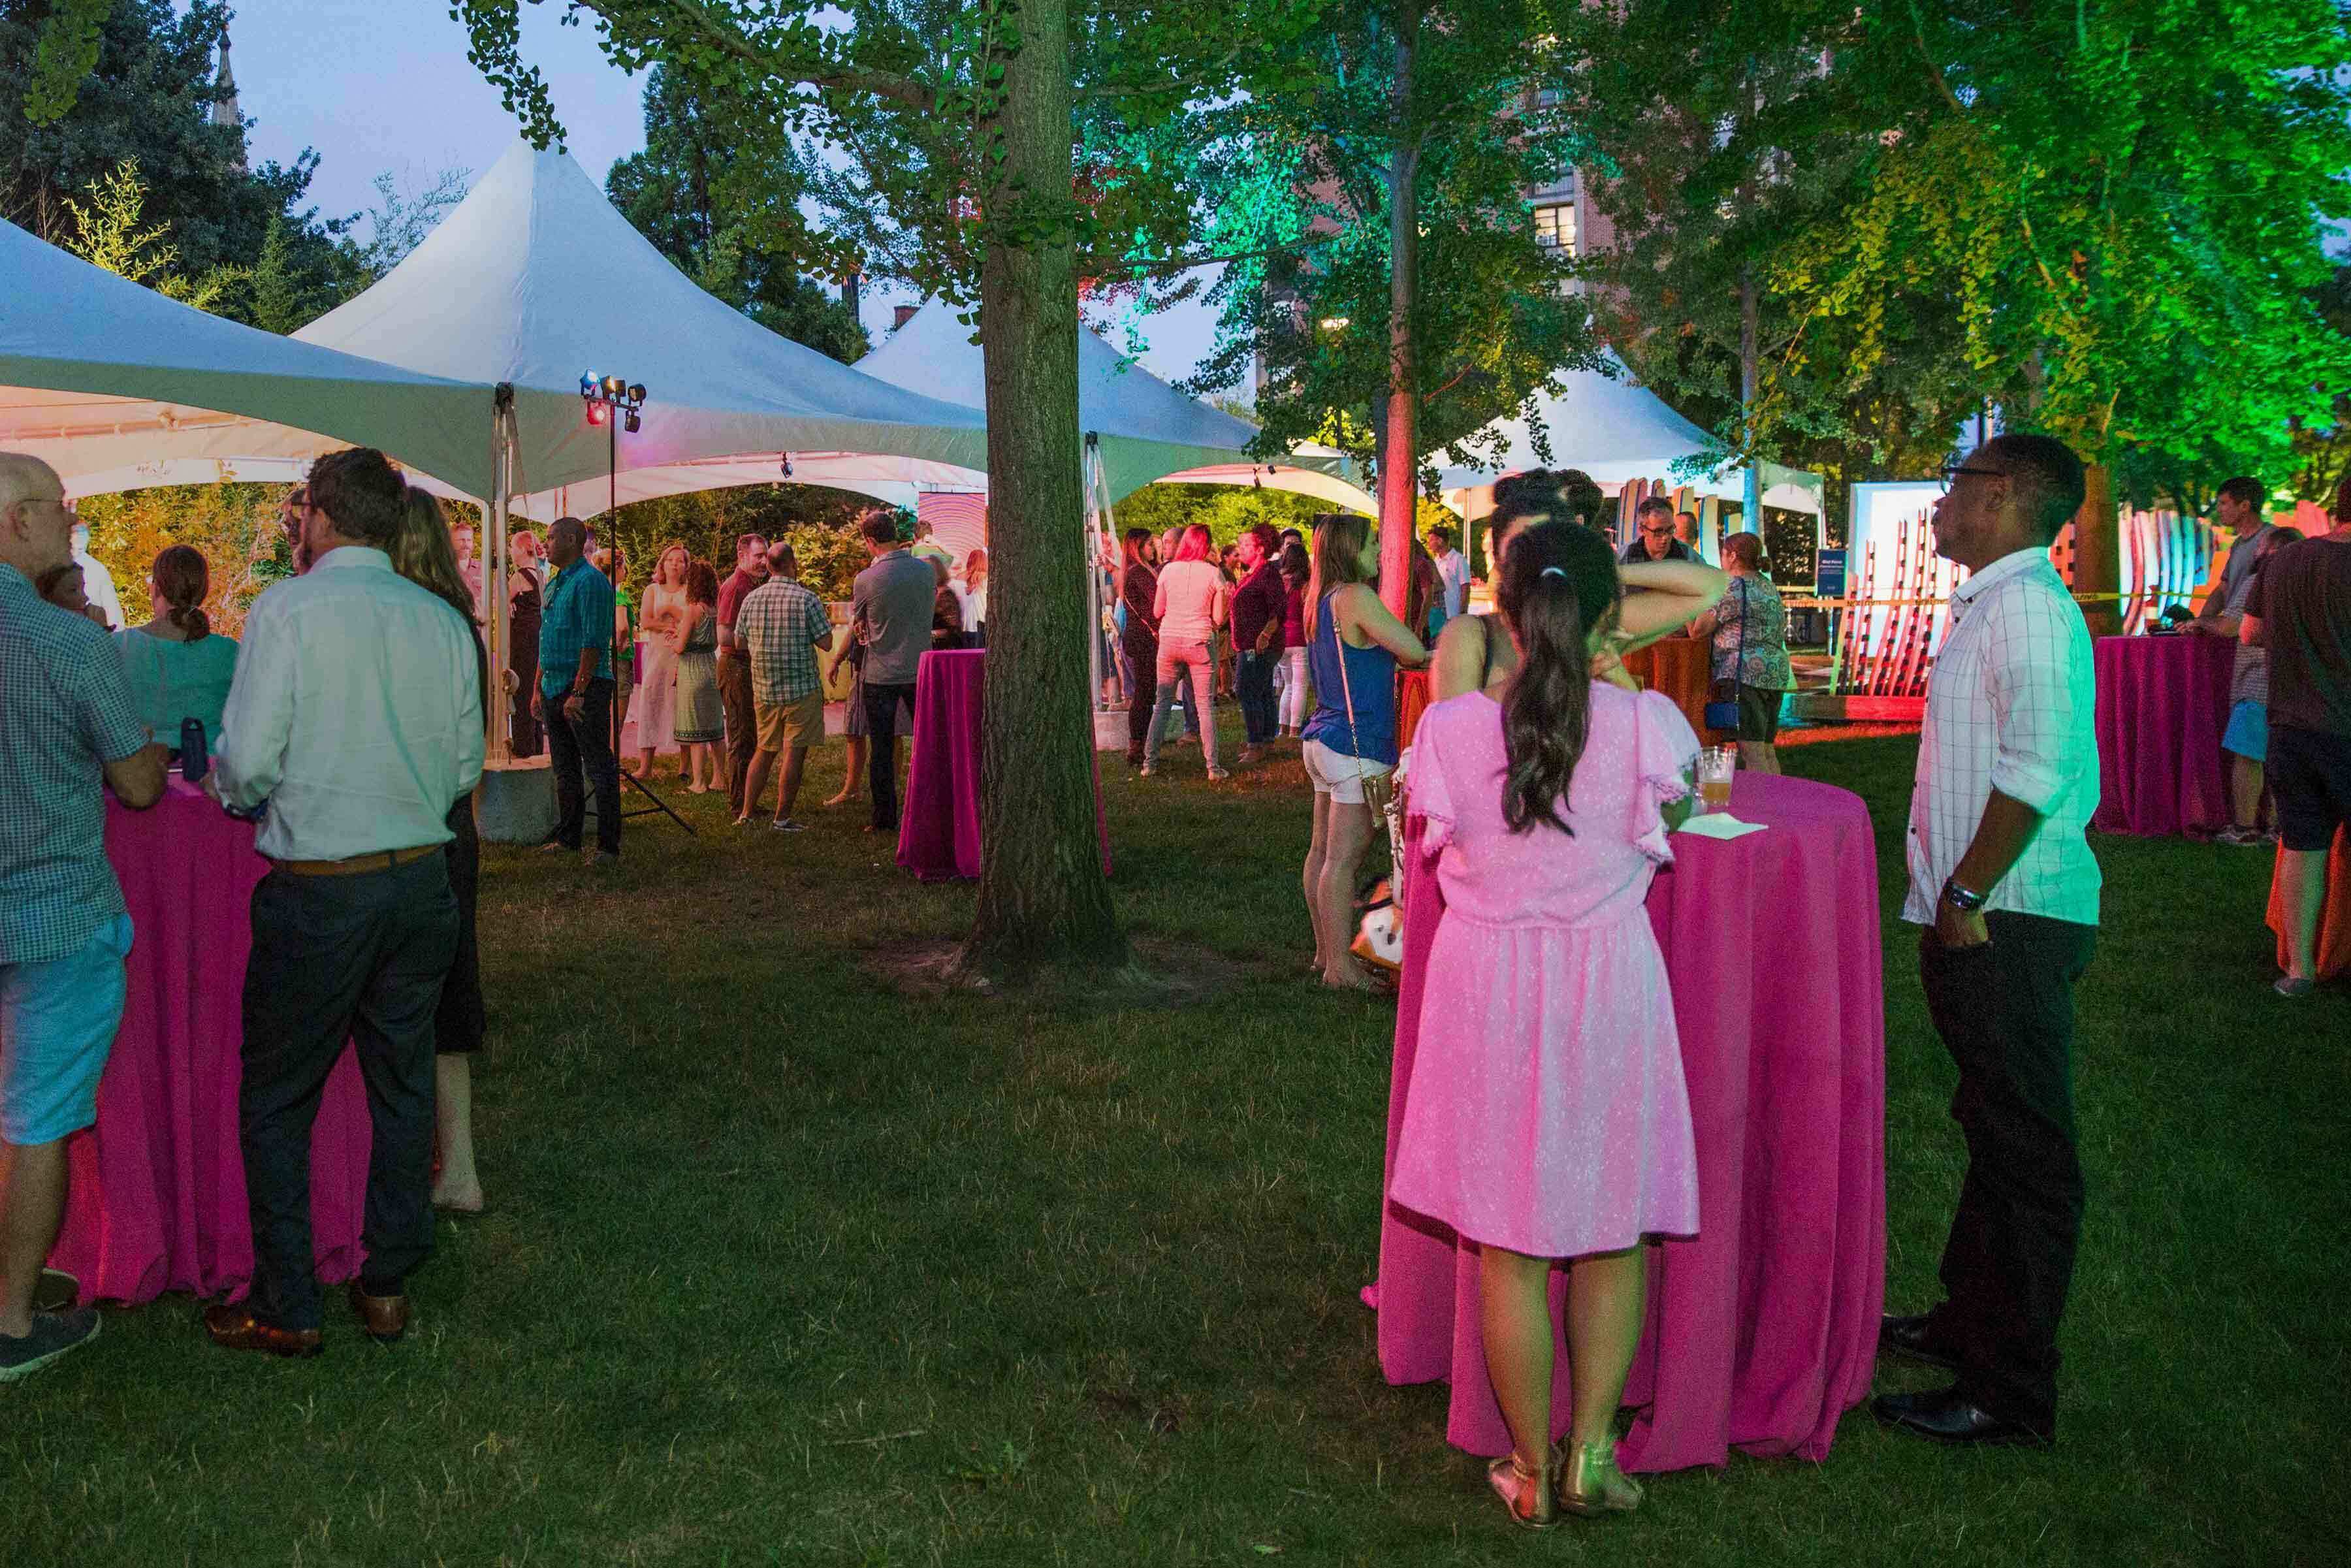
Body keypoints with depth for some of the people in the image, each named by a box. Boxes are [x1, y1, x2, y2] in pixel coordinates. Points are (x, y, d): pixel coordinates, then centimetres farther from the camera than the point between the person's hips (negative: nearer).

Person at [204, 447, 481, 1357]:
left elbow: (248, 765, -15)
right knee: (403, 1086, 15)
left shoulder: (287, 610, -11)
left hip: (318, 895, -5)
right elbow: (466, 768, 6)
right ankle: (388, 1289, 25)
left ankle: (287, 1310, 16)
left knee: (277, 1101, 9)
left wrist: (228, 787, 8)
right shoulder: (446, 622, 2)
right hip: (422, 881, 5)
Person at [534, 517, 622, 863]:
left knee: (600, 769, -5)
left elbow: (593, 643, -18)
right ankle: (568, 838, 24)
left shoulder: (590, 581, -12)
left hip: (586, 688, -9)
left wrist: (578, 692, -21)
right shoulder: (553, 584, 17)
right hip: (554, 689, 9)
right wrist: (539, 688, 18)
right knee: (565, 770, 15)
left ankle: (608, 845, -2)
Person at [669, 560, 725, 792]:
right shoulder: (715, 610, 6)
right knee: (715, 729, 12)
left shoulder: (692, 609, -15)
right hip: (713, 666, 7)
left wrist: (671, 643, 9)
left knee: (695, 731, -2)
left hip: (693, 672, -7)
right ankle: (718, 779, 16)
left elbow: (680, 647, -14)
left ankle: (698, 782, -1)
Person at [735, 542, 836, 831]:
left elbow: (741, 644, 10)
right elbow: (826, 642, -10)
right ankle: (782, 818, 2)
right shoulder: (807, 599, -11)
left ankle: (746, 814, 14)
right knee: (795, 752, 1)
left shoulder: (751, 599, 3)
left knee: (765, 749, 16)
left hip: (763, 688, 5)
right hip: (802, 688, -5)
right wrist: (827, 624, 10)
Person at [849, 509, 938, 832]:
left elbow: (857, 622, 3)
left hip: (880, 675, -3)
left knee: (882, 749, 5)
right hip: (920, 669, 3)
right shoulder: (927, 571, -4)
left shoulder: (867, 579, -12)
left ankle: (885, 818, 8)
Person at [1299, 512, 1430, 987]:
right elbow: (1415, 653, -16)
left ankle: (1326, 952, 21)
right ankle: (1340, 966, -2)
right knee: (1343, 858, -6)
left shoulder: (1321, 600, 12)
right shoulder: (1355, 597, -15)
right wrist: (1442, 652, 5)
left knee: (1322, 850, 13)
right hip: (1356, 745, -10)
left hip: (1323, 739, 10)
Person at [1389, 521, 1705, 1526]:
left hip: (1488, 989, 0)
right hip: (1610, 986, 0)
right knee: (1613, 1232, 16)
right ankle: (1590, 1455, 19)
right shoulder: (1647, 724, -11)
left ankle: (1533, 1471, 21)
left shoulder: (1449, 727, -9)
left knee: (1509, 1245, 10)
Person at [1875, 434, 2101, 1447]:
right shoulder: (1989, 605, 16)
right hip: (1977, 921, 10)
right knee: (1993, 1134, 20)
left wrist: (1968, 896, -21)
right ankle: (1967, 1324, 35)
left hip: (2009, 922, -10)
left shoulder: (2026, 607, -16)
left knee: (2025, 1154, -2)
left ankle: (2011, 1396, 6)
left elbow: (2034, 775, -26)